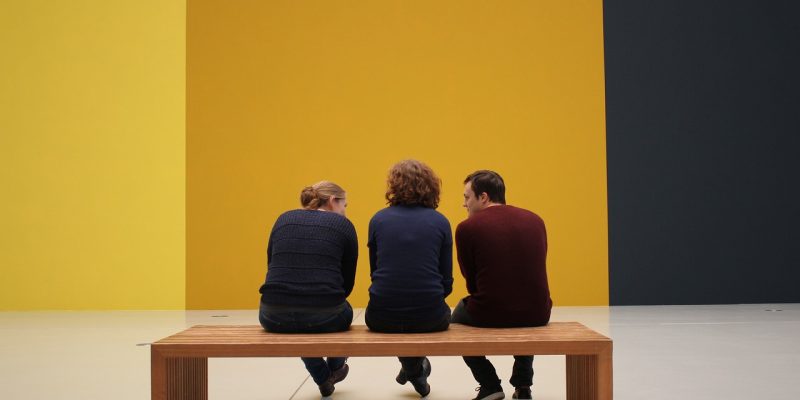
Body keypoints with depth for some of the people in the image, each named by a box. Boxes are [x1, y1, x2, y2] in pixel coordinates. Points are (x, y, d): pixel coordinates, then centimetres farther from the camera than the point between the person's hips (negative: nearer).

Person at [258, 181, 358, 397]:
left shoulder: (283, 219, 15)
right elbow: (348, 281, 11)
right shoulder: (343, 225, 7)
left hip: (274, 315, 3)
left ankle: (323, 378, 42)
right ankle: (335, 367, 55)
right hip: (324, 317, -2)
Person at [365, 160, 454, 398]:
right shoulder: (440, 222, 2)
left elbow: (374, 271, 11)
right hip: (429, 317, -1)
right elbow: (447, 280, 4)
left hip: (382, 317, 1)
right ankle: (415, 369, 46)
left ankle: (413, 368, 43)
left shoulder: (378, 219, 4)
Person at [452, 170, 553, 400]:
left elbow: (472, 282, 4)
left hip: (489, 315, -4)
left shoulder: (467, 228, -5)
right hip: (538, 315, 4)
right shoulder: (535, 220, 8)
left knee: (458, 315, 31)